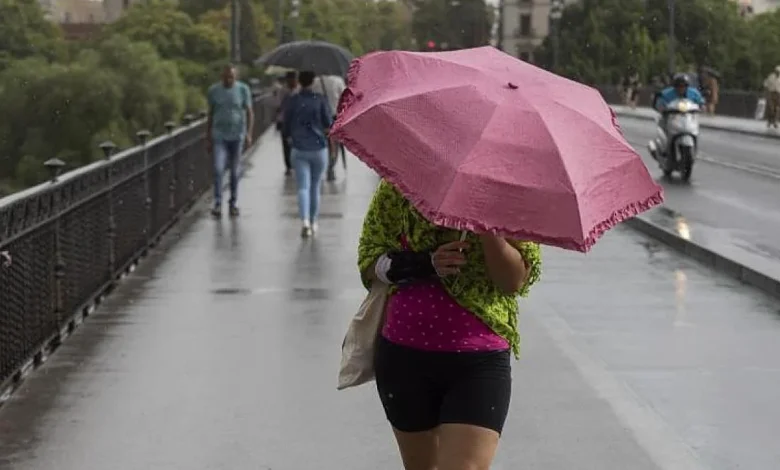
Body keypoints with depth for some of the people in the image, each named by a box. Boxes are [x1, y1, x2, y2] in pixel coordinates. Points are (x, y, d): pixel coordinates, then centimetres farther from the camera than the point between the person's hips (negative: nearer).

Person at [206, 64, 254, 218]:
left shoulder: (243, 89, -7)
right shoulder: (214, 90, -3)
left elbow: (249, 113, -5)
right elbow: (210, 114, 5)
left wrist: (249, 134, -17)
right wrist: (208, 138, 6)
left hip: (237, 136, 0)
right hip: (219, 136, 0)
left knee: (234, 171, 8)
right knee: (218, 169, -14)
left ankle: (233, 203, 21)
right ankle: (217, 204, -10)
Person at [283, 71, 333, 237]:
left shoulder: (292, 101, -3)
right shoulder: (320, 100, -5)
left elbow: (287, 125, 1)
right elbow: (329, 123, -7)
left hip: (299, 150, 0)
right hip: (319, 148, 0)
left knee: (303, 187, -3)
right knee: (315, 187, 15)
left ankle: (305, 221, -23)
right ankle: (313, 222, 24)